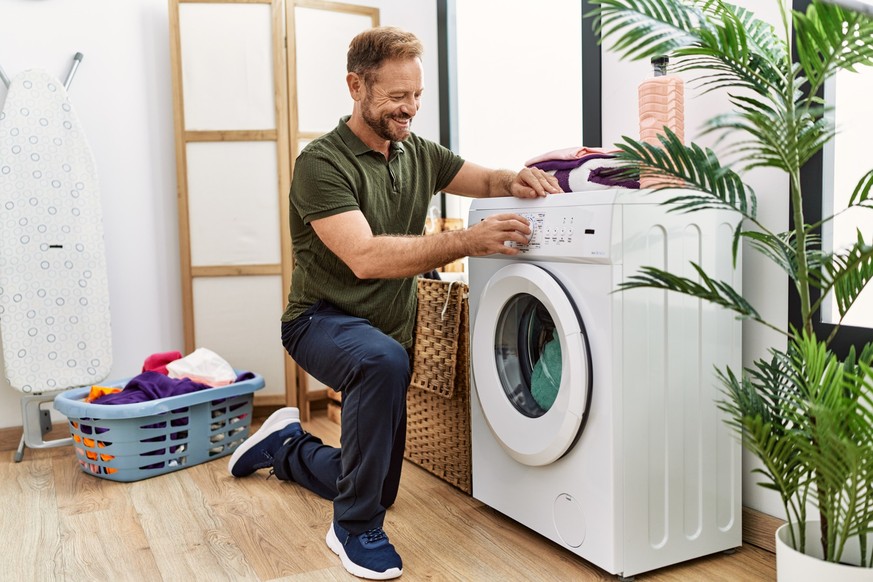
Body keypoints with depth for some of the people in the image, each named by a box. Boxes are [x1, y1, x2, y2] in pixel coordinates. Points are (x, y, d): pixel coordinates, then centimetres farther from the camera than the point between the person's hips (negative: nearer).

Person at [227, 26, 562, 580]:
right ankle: (356, 528, -21)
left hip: (391, 327, 7)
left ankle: (286, 445, 44)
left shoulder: (418, 153, 0)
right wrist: (469, 240, -41)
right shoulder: (321, 163, -21)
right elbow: (365, 257, -33)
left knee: (380, 486, 14)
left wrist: (515, 180, -14)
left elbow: (484, 179, 11)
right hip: (323, 319, -6)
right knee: (384, 360, -42)